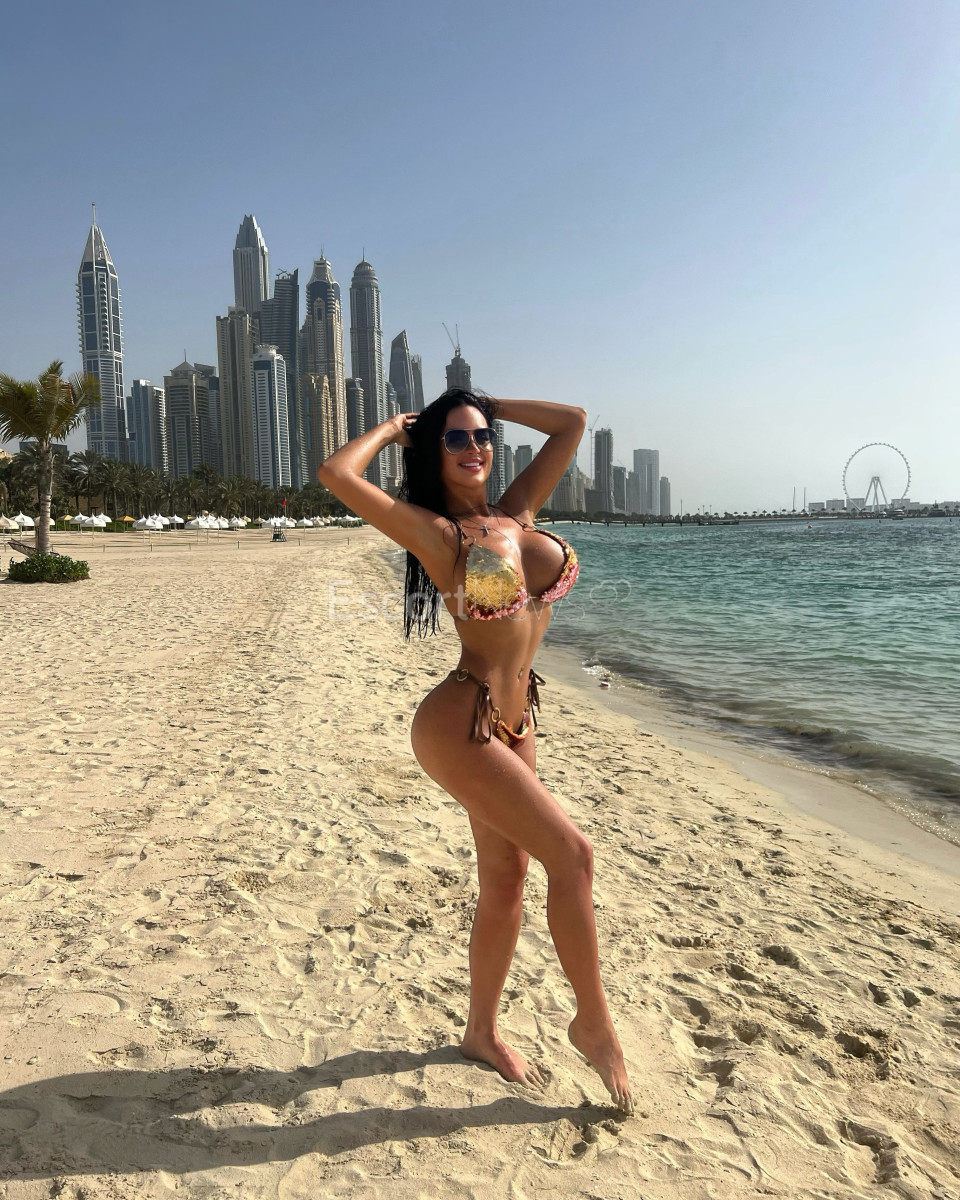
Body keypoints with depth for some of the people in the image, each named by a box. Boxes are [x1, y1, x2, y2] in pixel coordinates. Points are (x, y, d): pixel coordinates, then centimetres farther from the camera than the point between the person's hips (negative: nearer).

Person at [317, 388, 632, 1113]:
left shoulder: (518, 512, 9)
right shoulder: (435, 530, -8)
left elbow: (572, 422, 13)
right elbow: (336, 473, -19)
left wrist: (490, 406, 15)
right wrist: (393, 428, -2)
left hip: (514, 722, 7)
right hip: (459, 725, -7)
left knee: (507, 878, 14)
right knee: (572, 854, -10)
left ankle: (483, 1033, 33)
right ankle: (595, 1022, 12)